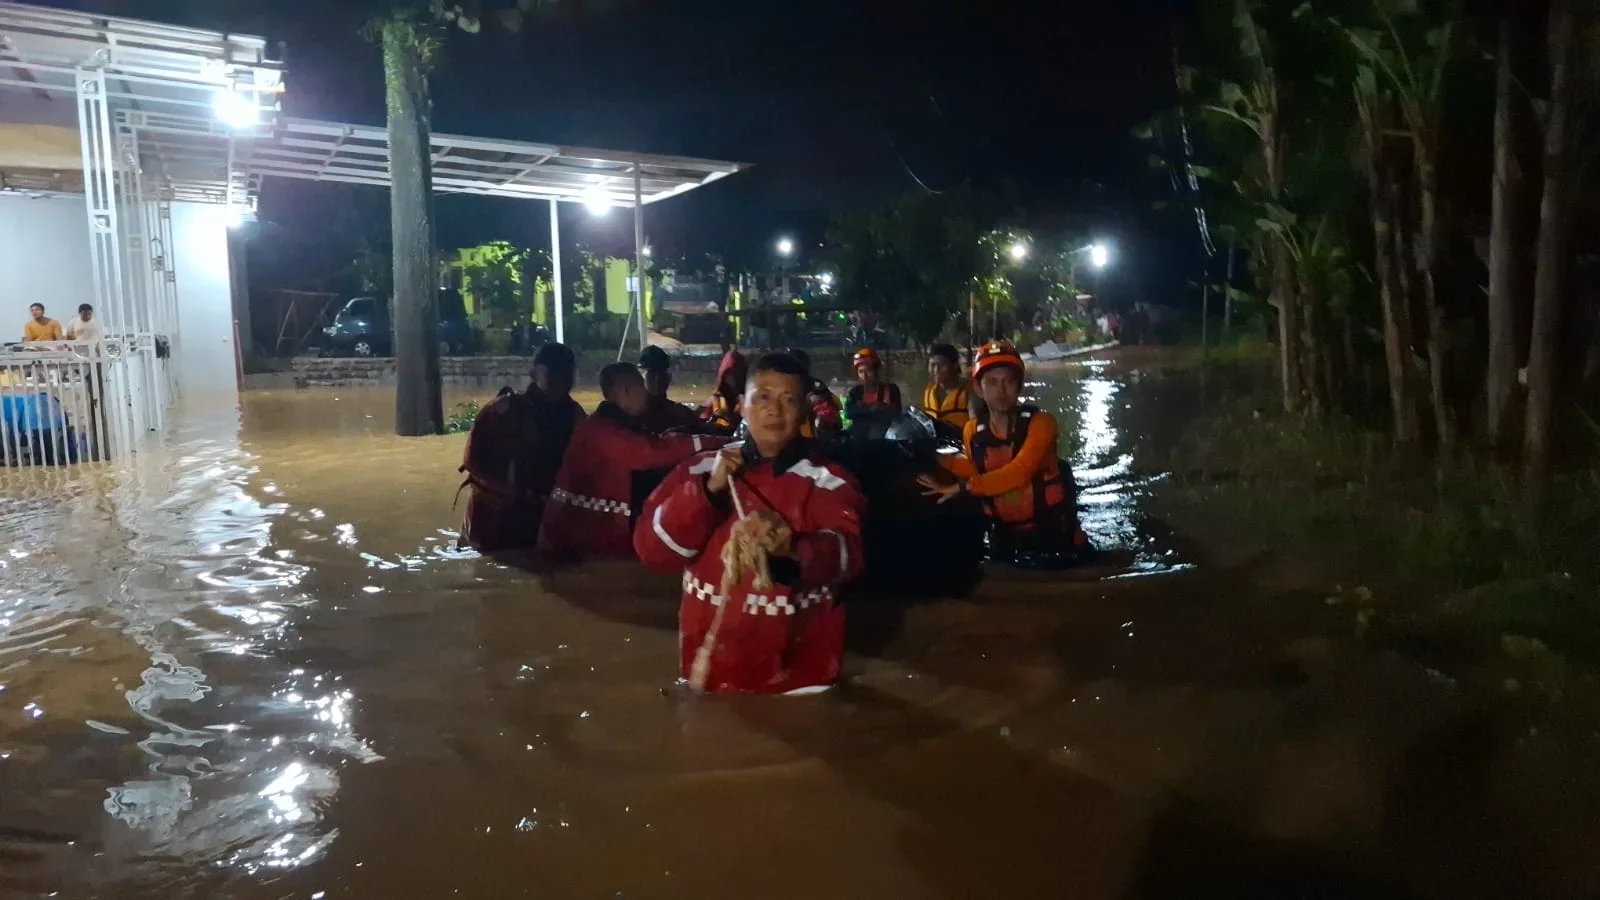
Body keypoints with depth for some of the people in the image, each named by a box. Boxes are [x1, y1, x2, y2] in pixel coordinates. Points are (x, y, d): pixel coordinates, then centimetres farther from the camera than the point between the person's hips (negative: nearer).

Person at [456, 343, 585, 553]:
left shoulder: (573, 414, 0)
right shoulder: (504, 410, -11)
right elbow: (473, 460, -9)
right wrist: (514, 493, -19)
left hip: (545, 523, 3)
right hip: (497, 520, -3)